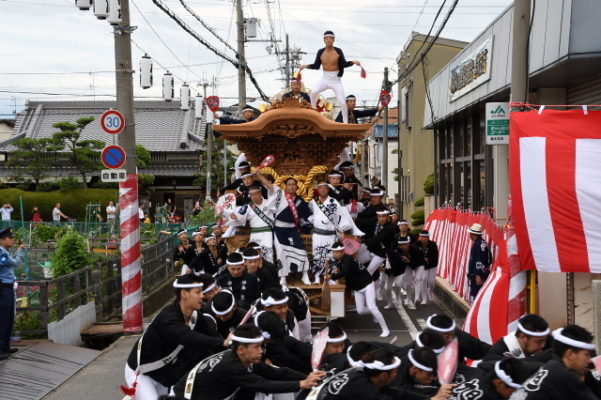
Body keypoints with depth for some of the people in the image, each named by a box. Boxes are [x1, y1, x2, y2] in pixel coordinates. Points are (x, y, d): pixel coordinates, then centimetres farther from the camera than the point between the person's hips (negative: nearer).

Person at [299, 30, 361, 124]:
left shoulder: (338, 51, -6)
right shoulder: (320, 52, -4)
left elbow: (344, 64, -1)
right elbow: (316, 66, 1)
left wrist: (353, 62, -17)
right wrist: (306, 66, -14)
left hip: (336, 79, -1)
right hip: (325, 79, 1)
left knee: (342, 102, -4)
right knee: (314, 92, -23)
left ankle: (345, 122, 11)